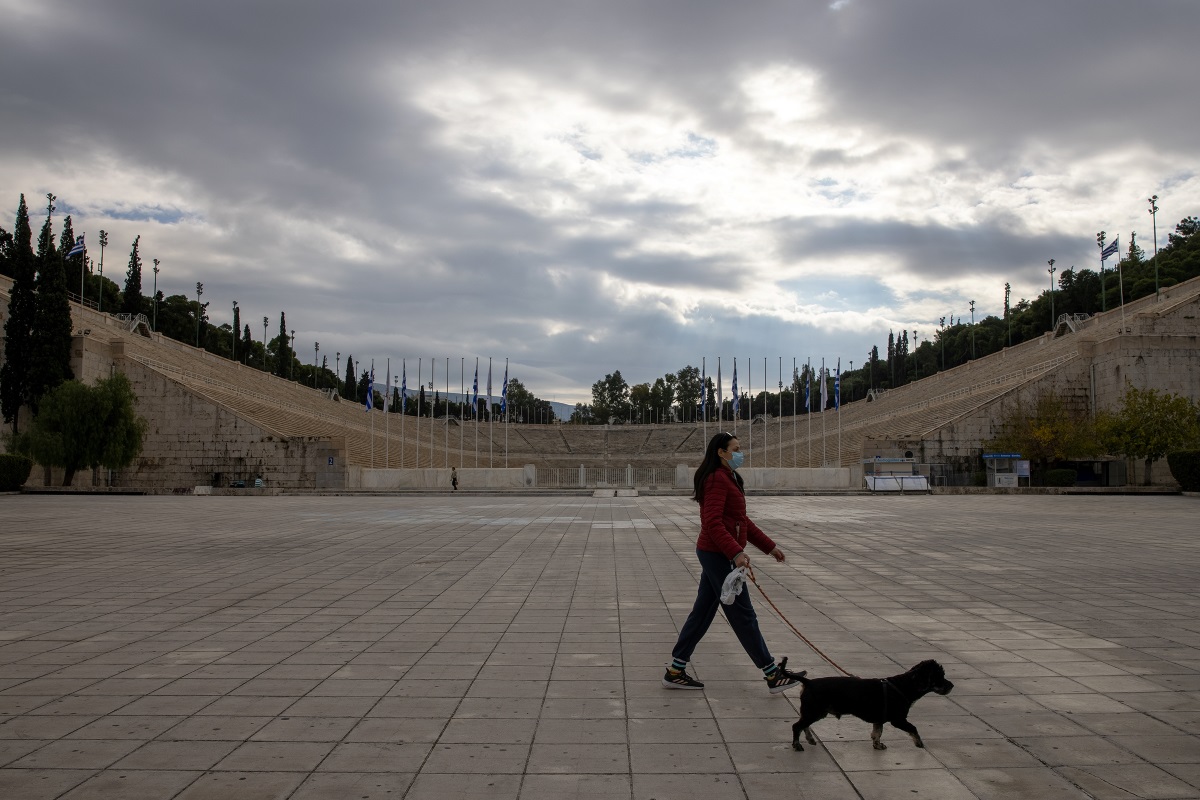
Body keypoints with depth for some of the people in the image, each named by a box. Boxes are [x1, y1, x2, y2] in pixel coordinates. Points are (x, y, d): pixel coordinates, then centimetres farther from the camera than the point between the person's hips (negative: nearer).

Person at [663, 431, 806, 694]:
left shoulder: (729, 479, 17)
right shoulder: (717, 479, -15)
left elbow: (742, 521, 23)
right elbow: (713, 523, -25)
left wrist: (768, 546, 23)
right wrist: (736, 552, -33)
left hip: (714, 554, 10)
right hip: (718, 555, -10)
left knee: (703, 612, 13)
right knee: (743, 615, -1)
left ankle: (675, 671, 18)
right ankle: (773, 675, 8)